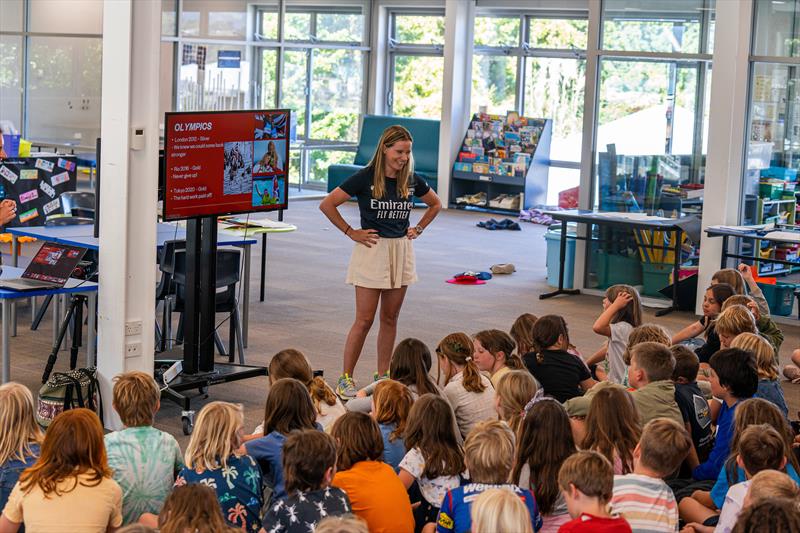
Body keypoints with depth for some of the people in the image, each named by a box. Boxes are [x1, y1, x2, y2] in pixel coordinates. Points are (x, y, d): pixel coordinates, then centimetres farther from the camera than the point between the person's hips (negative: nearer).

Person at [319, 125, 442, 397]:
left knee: (390, 318, 9)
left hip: (401, 251, 5)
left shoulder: (412, 180, 3)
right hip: (372, 250, -5)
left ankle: (382, 377, 18)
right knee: (364, 320, -5)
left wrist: (418, 229, 10)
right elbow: (327, 205, -9)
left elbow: (435, 204, 22)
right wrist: (351, 232, -7)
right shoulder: (365, 178, -11)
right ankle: (345, 378, 3)